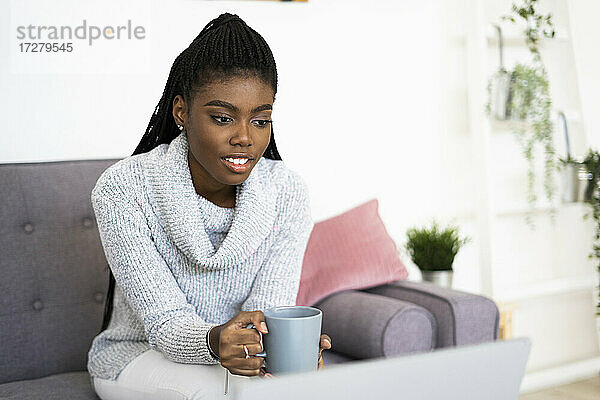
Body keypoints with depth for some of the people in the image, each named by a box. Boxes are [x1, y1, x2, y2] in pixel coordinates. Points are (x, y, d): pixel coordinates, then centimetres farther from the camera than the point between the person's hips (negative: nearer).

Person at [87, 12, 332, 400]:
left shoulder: (287, 191, -12)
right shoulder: (122, 189, -21)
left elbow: (270, 306, -16)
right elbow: (164, 321, -23)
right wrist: (214, 341, -47)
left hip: (241, 355, 3)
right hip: (138, 354, -3)